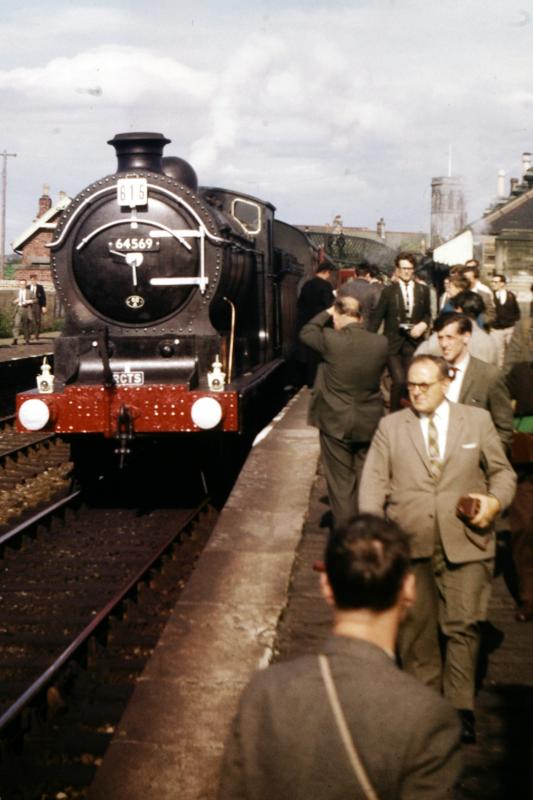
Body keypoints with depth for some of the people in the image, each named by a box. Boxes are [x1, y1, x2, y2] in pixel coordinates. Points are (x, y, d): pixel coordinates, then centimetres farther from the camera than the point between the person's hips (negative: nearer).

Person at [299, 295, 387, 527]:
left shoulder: (330, 340, -17)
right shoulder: (381, 343, -9)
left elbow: (306, 332, 3)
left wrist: (327, 313, 12)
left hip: (335, 423, -3)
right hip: (369, 423, 3)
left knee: (340, 484, 8)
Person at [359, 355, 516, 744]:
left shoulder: (478, 420, 8)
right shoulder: (391, 426, 9)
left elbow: (503, 471, 13)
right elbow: (374, 481, 4)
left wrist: (496, 501, -8)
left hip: (465, 543, -1)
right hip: (410, 542, 1)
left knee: (463, 625, -3)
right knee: (415, 627, 7)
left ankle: (461, 708, 9)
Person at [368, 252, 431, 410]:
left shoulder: (423, 290, 6)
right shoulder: (389, 291, -2)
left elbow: (427, 314, 16)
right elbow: (377, 317, -1)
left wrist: (423, 325, -6)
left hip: (413, 343, 3)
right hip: (392, 343, -3)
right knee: (399, 380, -14)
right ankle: (394, 414, 5)